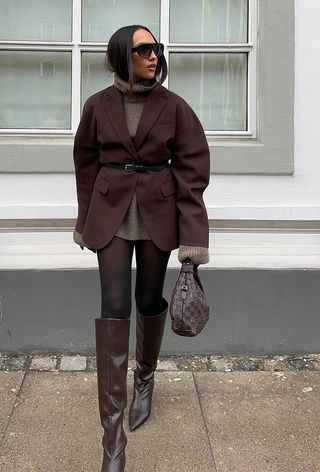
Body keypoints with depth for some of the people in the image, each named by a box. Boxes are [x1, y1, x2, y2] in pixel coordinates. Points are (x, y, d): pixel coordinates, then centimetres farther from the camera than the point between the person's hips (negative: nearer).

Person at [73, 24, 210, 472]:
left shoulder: (173, 106, -3)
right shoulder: (98, 105, -1)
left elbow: (193, 167, -5)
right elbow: (86, 162, 10)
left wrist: (192, 234, -12)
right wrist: (86, 220, 12)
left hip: (158, 213, 0)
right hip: (111, 213, 0)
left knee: (150, 302, 9)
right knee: (114, 309, -8)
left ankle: (145, 380, 40)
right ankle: (113, 433, -2)